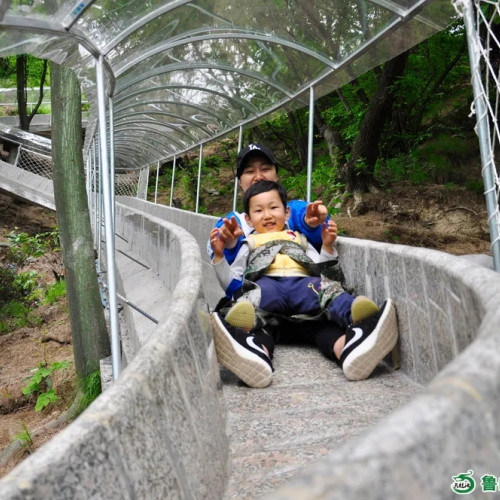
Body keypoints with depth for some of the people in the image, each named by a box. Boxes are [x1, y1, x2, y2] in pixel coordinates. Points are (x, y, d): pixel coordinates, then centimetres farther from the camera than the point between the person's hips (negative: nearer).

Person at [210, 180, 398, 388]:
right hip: (266, 284, -1)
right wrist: (218, 256, 11)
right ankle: (254, 350, -70)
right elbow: (232, 285, 23)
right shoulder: (250, 245, 35)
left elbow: (326, 274, 26)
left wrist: (327, 247, 12)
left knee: (328, 287, -32)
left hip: (304, 284, 1)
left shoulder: (299, 240, 37)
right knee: (259, 292, -37)